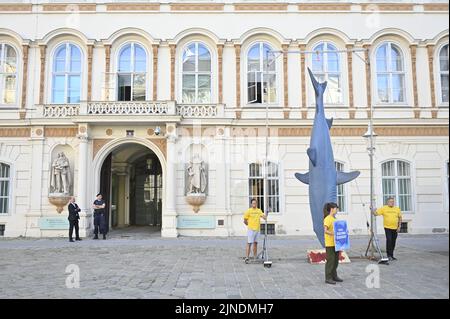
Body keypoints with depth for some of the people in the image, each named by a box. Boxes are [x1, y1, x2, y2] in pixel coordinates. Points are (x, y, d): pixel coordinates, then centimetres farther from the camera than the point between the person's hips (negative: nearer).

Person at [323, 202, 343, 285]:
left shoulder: (334, 218, 14)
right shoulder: (327, 219, -14)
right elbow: (325, 230, -22)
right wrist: (332, 233, -34)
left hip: (336, 243, 9)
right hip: (330, 244, -9)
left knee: (336, 260, 15)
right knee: (330, 260, -5)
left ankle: (334, 276, 26)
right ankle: (328, 278, 2)